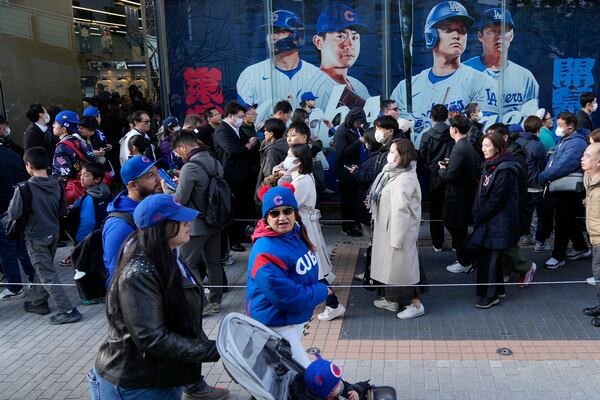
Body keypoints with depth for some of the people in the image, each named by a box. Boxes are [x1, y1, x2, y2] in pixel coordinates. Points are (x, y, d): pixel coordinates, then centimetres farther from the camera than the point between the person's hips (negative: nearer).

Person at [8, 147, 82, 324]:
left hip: (36, 238, -6)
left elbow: (14, 214, -17)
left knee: (48, 276, 0)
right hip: (53, 233, 6)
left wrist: (13, 202, 1)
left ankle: (68, 311, -2)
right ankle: (38, 303, 37)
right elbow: (62, 211, 4)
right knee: (42, 269, 23)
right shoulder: (56, 185, -4)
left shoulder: (25, 188, -21)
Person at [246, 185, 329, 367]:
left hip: (297, 318, 9)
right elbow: (286, 297, -29)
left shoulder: (296, 232, -3)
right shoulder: (265, 255, -31)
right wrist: (322, 291, -16)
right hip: (277, 326, -9)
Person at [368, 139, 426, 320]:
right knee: (391, 264, 18)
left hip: (399, 230, -10)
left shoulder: (405, 179, -24)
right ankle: (392, 300, 31)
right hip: (388, 228, 10)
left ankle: (416, 304, 15)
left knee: (402, 264, 2)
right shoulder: (395, 173, 7)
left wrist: (397, 238, -24)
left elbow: (401, 211, -25)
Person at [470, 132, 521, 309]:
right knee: (492, 256, 17)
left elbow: (496, 200, -20)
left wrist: (479, 217, -13)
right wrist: (477, 215, 8)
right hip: (488, 219, 9)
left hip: (498, 222, -9)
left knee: (488, 257, -3)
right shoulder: (490, 165, 11)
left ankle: (490, 295, 9)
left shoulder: (505, 169, -19)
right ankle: (498, 289, 31)